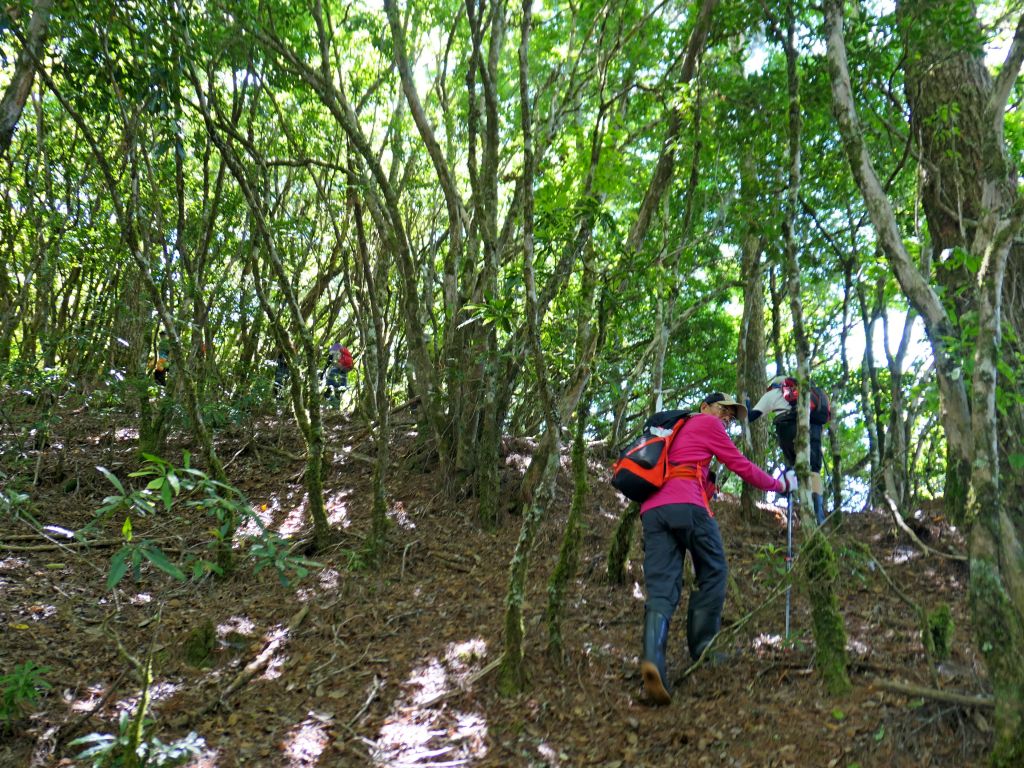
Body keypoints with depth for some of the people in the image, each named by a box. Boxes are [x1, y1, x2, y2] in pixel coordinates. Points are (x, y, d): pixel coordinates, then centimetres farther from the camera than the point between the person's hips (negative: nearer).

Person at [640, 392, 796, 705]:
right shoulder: (707, 423, 14)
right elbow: (742, 466, 16)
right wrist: (780, 484, 28)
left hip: (651, 508, 6)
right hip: (686, 505, -6)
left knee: (661, 588, -6)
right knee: (713, 574, 10)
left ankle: (652, 659, -27)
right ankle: (702, 650, 10)